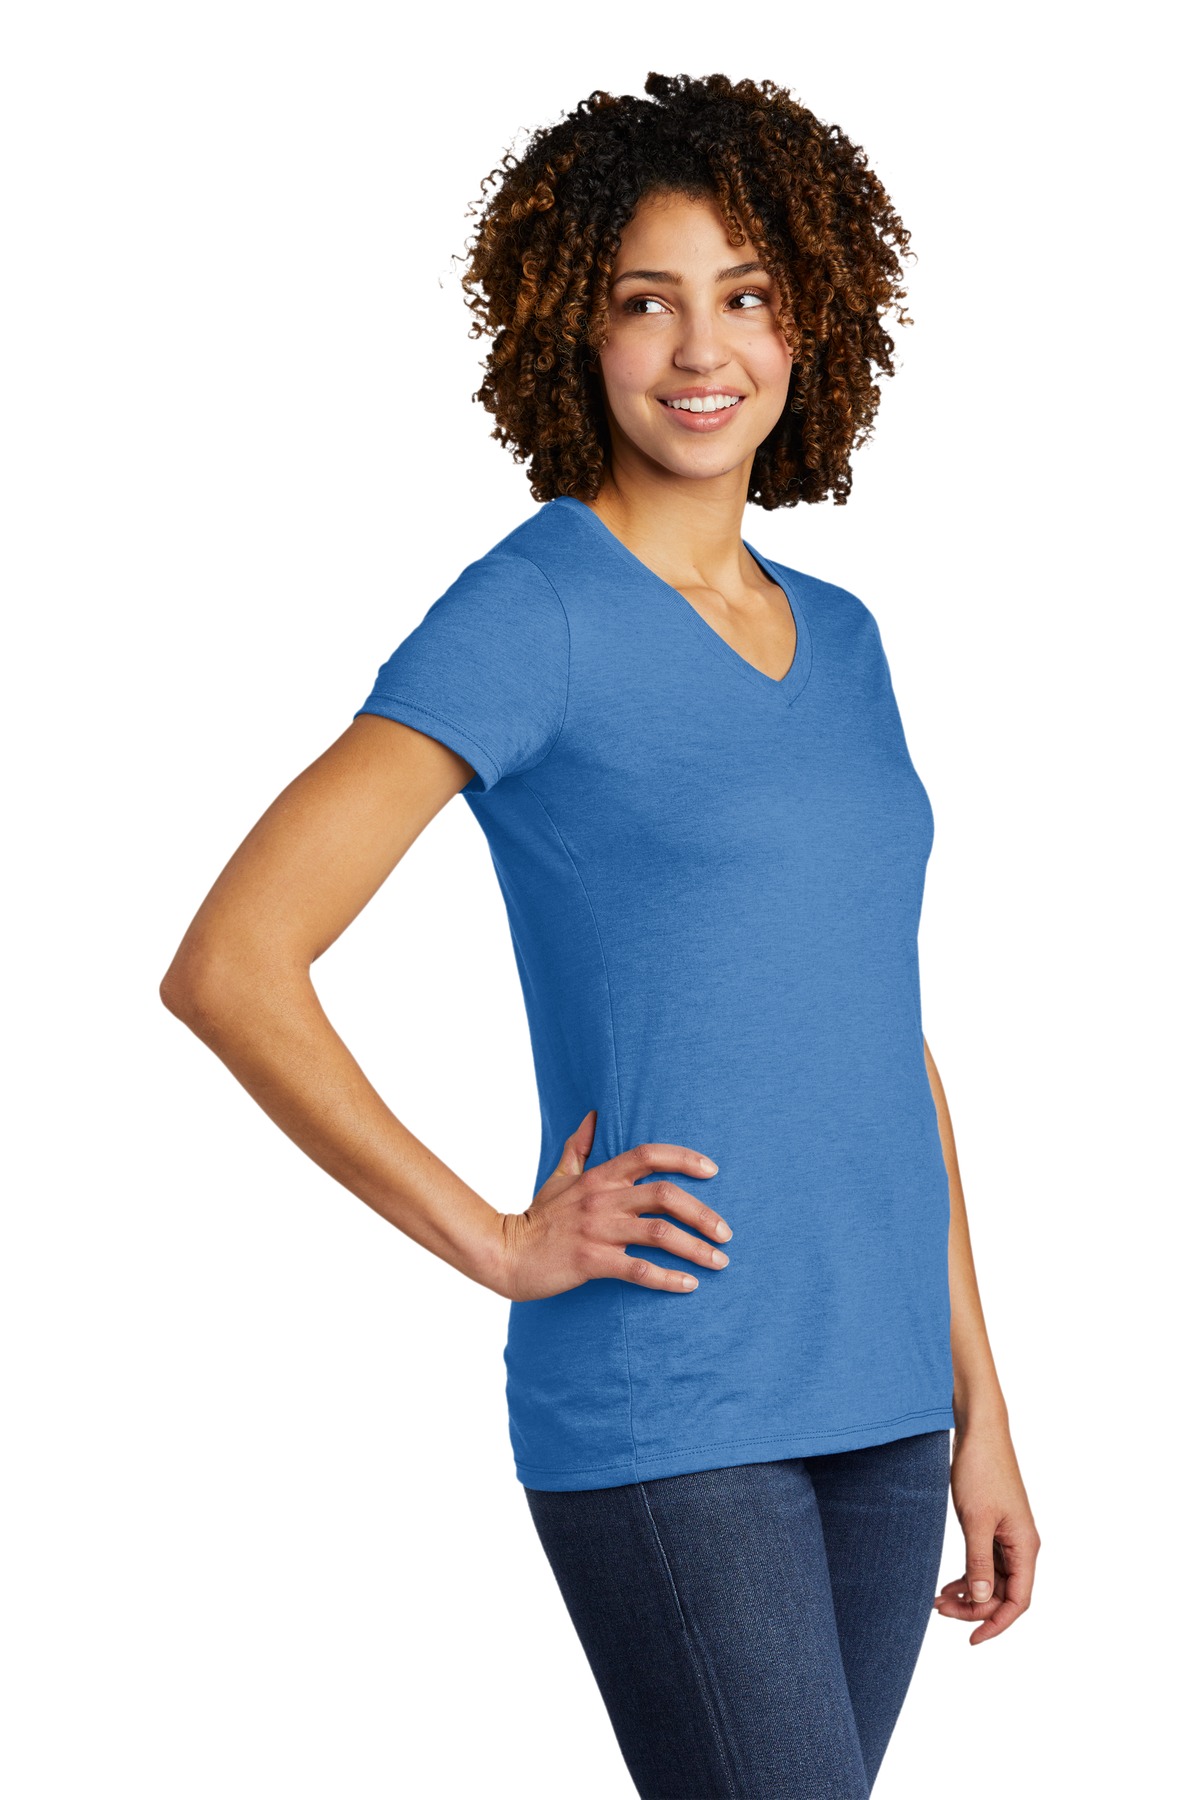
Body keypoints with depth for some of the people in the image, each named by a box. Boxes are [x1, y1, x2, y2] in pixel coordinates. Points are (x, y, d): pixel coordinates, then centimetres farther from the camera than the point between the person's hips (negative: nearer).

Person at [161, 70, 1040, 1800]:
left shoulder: (840, 638, 13)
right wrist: (498, 1242, -11)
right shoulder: (532, 609, -7)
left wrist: (980, 1409, 16)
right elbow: (229, 965, -13)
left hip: (878, 1407, 6)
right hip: (658, 1420, -6)